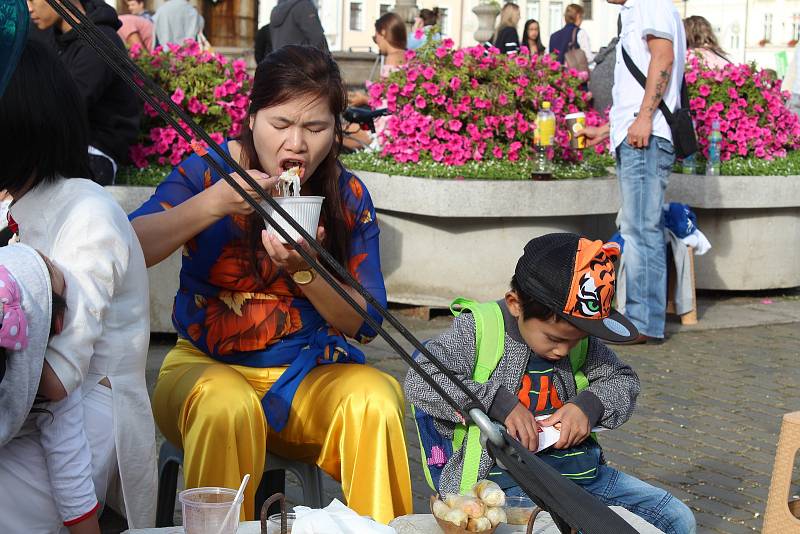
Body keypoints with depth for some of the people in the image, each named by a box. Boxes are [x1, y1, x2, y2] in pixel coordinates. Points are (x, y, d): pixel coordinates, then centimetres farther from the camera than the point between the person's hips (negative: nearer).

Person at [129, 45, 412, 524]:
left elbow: (363, 324, -2)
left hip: (307, 376, 2)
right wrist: (211, 205, -29)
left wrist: (306, 268, -20)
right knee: (226, 405, -35)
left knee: (376, 399, -28)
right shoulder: (206, 173, -5)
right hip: (206, 366, -2)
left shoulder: (347, 196, 1)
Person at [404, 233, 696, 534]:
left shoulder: (580, 333, 11)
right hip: (506, 477, -6)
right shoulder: (476, 331, -6)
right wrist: (499, 402, -21)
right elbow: (420, 382, -15)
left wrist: (590, 405, -4)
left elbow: (625, 381, 18)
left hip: (581, 468, 7)